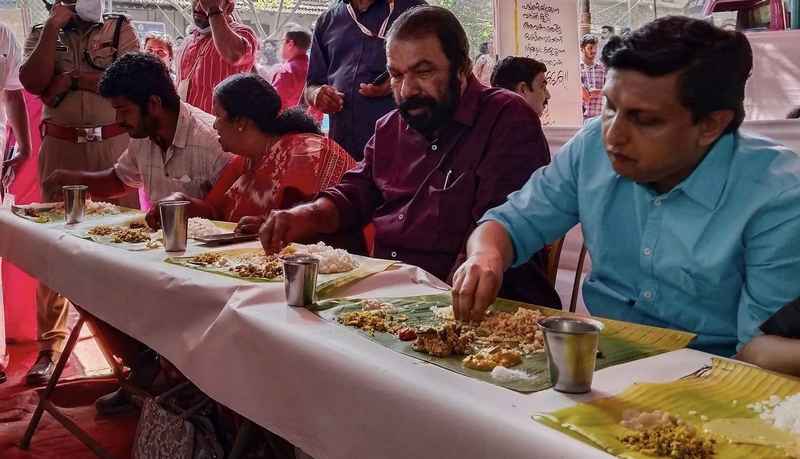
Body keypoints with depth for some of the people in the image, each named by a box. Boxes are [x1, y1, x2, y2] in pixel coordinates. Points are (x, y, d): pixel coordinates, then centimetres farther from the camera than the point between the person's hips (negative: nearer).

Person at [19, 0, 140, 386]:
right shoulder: (41, 33, 13)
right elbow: (33, 82, -5)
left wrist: (70, 79, -9)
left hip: (114, 144, -1)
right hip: (61, 147, 1)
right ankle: (49, 346, 6)